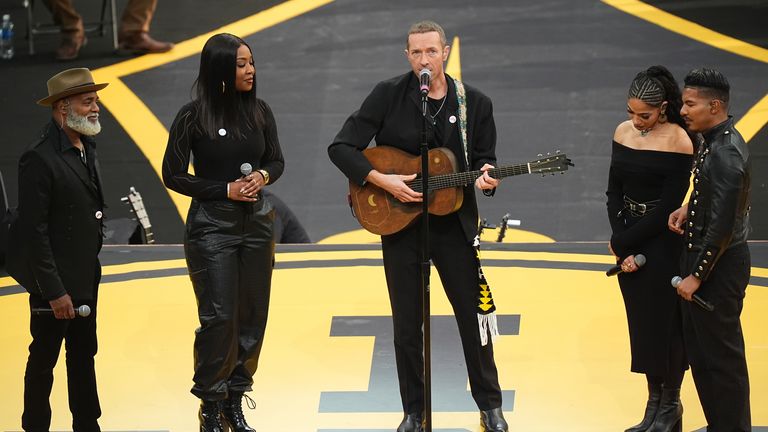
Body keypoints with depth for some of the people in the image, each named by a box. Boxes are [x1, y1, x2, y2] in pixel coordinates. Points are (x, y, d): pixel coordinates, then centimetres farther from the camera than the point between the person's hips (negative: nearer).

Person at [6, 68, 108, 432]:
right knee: (44, 360, 4)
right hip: (54, 280, -8)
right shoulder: (39, 159, -20)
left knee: (83, 356, 16)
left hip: (85, 278, 9)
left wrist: (90, 271, 11)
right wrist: (53, 290, -20)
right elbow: (34, 231, -21)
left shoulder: (85, 148, 8)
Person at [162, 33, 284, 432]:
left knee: (253, 315, 6)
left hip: (256, 222, 5)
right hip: (212, 226, -5)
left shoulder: (259, 111, 3)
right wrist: (225, 190, -13)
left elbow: (276, 161, 13)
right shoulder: (193, 116, -10)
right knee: (219, 317, -8)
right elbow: (173, 175, -6)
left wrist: (263, 176, -10)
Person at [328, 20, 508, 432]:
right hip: (399, 224, -1)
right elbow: (341, 147, -9)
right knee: (406, 323, 7)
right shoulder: (388, 95, -7)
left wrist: (486, 178, -19)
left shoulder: (475, 103, -2)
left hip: (454, 223, 1)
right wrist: (383, 181, -19)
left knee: (473, 315, 5)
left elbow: (484, 161, 5)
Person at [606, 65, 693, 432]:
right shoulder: (623, 132, 2)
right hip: (628, 240, 6)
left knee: (664, 322, 3)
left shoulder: (678, 142, -16)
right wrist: (623, 246, -9)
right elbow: (614, 192, 3)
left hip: (663, 242, -6)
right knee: (640, 321, 10)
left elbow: (667, 207, -17)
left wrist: (621, 244, -13)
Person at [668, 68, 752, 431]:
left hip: (719, 265, -10)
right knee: (699, 348, 18)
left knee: (721, 355, 1)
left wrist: (697, 276, -19)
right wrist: (688, 209, 3)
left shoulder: (726, 154, -25)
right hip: (700, 253, 10)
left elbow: (722, 226, -25)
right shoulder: (712, 141, 6)